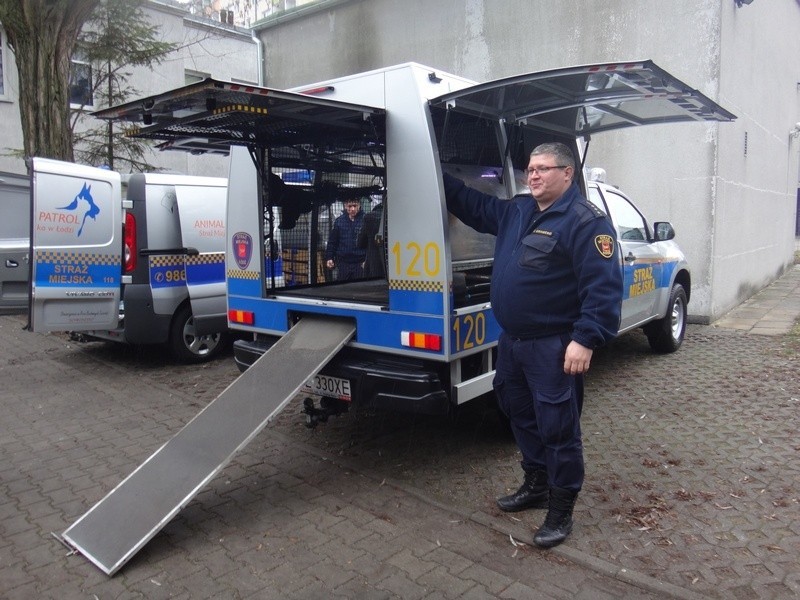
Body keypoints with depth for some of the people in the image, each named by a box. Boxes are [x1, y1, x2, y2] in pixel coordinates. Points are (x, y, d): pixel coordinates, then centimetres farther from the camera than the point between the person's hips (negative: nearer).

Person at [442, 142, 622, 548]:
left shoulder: (586, 221, -14)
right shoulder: (515, 211, 12)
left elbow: (604, 286, -20)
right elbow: (473, 206, 27)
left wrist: (586, 339, -25)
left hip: (553, 347, -9)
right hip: (511, 341, 9)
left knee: (558, 428, 1)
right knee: (520, 415, 20)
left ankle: (560, 512, 17)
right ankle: (536, 486, 39)